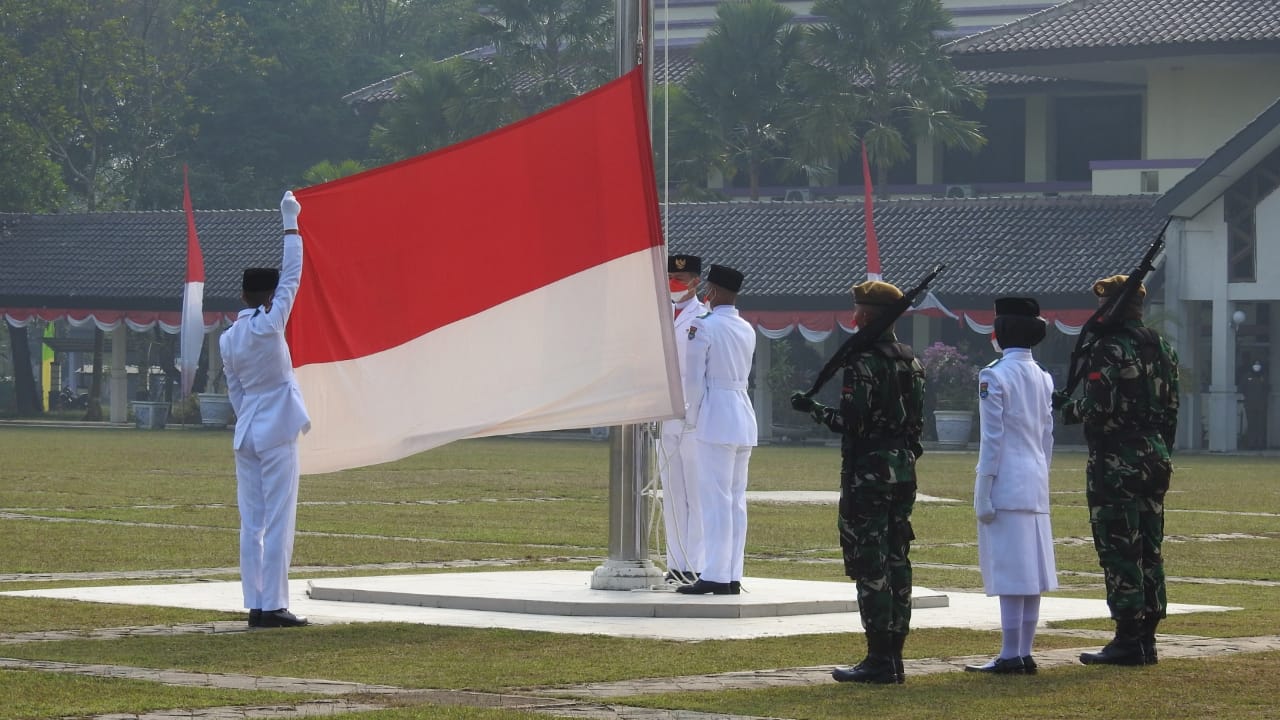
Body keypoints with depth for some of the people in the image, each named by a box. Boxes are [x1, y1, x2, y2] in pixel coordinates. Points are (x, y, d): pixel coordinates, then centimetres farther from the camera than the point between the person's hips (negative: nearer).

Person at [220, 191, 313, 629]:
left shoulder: (227, 340, 6)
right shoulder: (269, 326, -11)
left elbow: (234, 391, 13)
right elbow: (292, 276, -5)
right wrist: (290, 223, 2)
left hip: (246, 434, 6)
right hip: (277, 432, -6)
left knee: (251, 523, 7)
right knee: (278, 522, -5)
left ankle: (255, 605, 6)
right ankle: (273, 606, -8)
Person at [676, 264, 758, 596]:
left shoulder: (703, 326, -10)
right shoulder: (747, 330, 12)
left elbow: (694, 379, -11)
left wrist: (691, 418, 2)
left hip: (716, 419, -7)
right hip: (745, 418, 7)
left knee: (716, 499, -7)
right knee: (737, 500, 8)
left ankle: (715, 575, -9)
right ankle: (733, 576, 9)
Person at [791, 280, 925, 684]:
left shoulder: (863, 362, -15)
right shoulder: (911, 362, 11)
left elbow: (851, 422, -19)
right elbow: (917, 420, 14)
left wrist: (813, 409, -3)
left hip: (868, 473, -8)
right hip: (903, 472, 8)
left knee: (869, 566, -5)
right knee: (896, 562, 11)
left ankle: (879, 660, -6)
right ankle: (895, 657, 13)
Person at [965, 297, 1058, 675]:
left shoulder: (995, 376, -10)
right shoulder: (1043, 378, 11)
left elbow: (992, 439, -12)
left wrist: (983, 492, -9)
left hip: (1006, 486, -7)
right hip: (1036, 485, 7)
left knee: (1010, 574, -7)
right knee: (1030, 572, 9)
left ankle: (1010, 656, -7)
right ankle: (1024, 654, 12)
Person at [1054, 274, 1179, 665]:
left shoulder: (1111, 349, -13)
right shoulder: (1162, 348, 13)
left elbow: (1099, 409, -19)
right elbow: (1170, 409, 15)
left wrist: (1065, 406, -1)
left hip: (1115, 461, -8)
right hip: (1154, 456, 9)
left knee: (1118, 550, -5)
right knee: (1148, 550, 11)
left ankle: (1128, 642, -6)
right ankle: (1146, 637, 14)